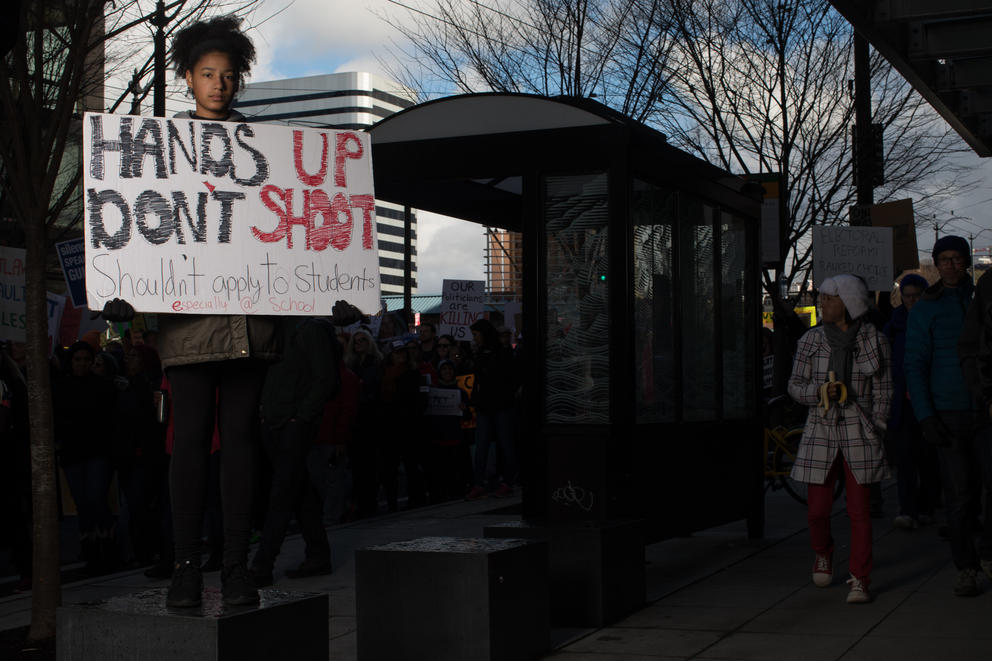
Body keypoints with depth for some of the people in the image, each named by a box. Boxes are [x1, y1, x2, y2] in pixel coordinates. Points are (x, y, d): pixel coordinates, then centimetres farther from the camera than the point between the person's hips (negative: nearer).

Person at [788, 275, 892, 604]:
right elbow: (795, 386, 8)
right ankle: (823, 554, 34)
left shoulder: (874, 340, 1)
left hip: (859, 432, -1)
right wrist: (819, 392, -12)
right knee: (817, 509, 3)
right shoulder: (811, 341, 5)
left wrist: (875, 430, 0)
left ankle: (859, 580, 6)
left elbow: (883, 391, 5)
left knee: (859, 511, -4)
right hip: (821, 431, 2)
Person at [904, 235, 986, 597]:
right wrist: (925, 417, -6)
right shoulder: (924, 309, 5)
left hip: (984, 407, 1)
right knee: (958, 492, -2)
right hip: (949, 413, -1)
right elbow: (914, 365, 3)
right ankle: (966, 567, 7)